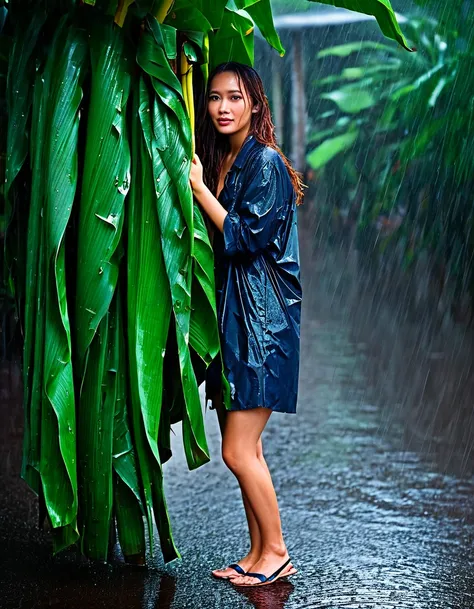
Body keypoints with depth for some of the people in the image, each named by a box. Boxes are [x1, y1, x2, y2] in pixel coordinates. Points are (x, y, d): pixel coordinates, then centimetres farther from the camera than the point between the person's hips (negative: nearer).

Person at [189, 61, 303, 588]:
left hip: (261, 316, -8)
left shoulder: (265, 163, -10)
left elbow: (245, 237, -16)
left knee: (239, 451, -7)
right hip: (228, 310, 8)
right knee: (244, 448, 10)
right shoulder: (217, 162, 14)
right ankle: (258, 552, 19)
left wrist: (199, 187, -13)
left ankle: (276, 552, 8)